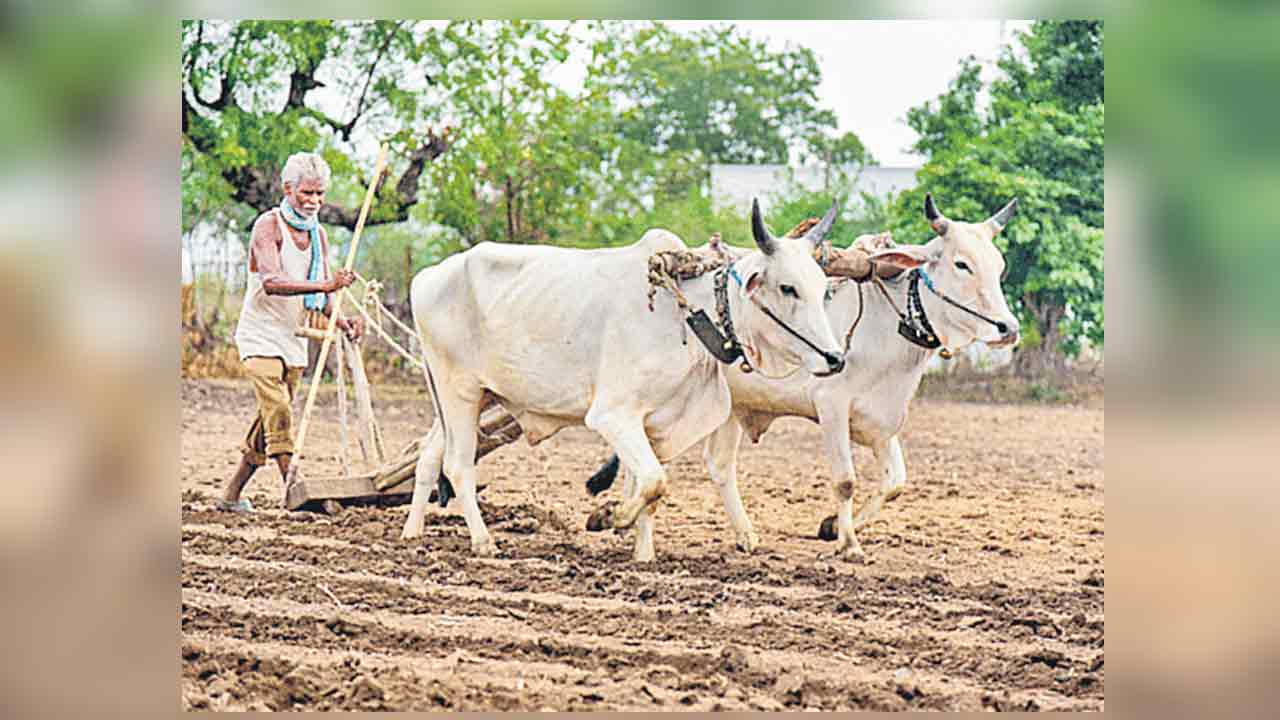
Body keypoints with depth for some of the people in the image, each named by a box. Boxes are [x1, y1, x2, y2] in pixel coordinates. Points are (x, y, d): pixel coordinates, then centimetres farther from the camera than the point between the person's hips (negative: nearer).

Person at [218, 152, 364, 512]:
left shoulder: (319, 235, 8)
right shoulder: (269, 225, -13)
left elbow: (322, 298, 8)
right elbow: (271, 282, -28)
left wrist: (341, 321, -13)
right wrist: (325, 285, -40)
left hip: (294, 340, 7)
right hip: (262, 336, -7)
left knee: (269, 423, 10)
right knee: (279, 412, -19)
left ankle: (232, 495, 21)